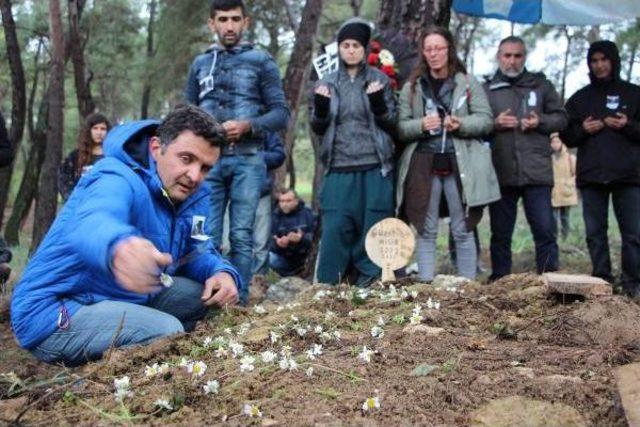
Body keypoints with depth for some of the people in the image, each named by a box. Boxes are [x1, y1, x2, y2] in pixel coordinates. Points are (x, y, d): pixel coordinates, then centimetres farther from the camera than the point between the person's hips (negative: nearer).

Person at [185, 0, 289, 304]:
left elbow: (281, 113, 2)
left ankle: (239, 301, 3)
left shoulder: (261, 61, 8)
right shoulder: (200, 64, 18)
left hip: (247, 160, -2)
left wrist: (247, 126, -13)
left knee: (241, 236, -2)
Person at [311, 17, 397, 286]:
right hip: (339, 169, 1)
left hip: (375, 168, -1)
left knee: (373, 227, 1)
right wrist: (320, 107, -10)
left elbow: (391, 124, 4)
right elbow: (318, 129, 10)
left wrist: (378, 103, -14)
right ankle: (329, 283, 9)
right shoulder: (327, 83, 10)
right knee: (335, 228, -1)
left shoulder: (380, 80, 6)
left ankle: (369, 281, 13)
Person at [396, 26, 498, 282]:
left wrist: (461, 124, -15)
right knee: (426, 231, 3)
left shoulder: (468, 84, 8)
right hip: (424, 165, 1)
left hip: (460, 165, -1)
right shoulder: (411, 88, 11)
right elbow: (400, 127, 6)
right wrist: (421, 125, -14)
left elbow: (486, 120, 4)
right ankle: (426, 285, 9)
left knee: (463, 231, 2)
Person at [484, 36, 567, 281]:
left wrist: (541, 121, -7)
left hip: (537, 172, 0)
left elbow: (561, 118, 12)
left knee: (545, 230, -3)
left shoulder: (541, 85, 13)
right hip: (501, 174, 0)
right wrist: (494, 124, -10)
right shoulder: (486, 89, 12)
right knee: (500, 234, 6)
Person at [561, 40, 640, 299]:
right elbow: (566, 136, 14)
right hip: (590, 175, 2)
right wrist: (582, 129, -6)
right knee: (595, 232, 3)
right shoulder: (579, 98, 15)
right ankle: (602, 281, 10)